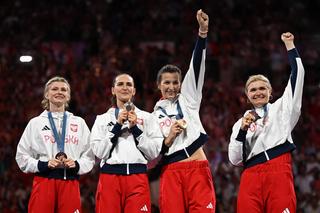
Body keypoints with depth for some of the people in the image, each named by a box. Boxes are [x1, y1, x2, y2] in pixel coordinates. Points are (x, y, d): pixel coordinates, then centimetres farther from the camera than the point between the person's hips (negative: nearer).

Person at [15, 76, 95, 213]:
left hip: (70, 183, 2)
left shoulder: (79, 123, 16)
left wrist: (76, 165, -8)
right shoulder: (36, 122, 11)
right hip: (43, 182, -1)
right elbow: (22, 156, 6)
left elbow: (89, 157, 13)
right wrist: (43, 165, -10)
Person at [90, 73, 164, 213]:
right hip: (110, 177, 0)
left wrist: (135, 128, -3)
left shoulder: (147, 118, 14)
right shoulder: (103, 119, 14)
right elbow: (99, 152, 1)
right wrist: (117, 126, -5)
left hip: (137, 178, 0)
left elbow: (154, 152, 5)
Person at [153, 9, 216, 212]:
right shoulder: (154, 115, 16)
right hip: (170, 173, 1)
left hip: (197, 169, -1)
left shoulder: (188, 99, 13)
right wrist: (169, 138, -8)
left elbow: (197, 66, -1)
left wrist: (203, 31, -13)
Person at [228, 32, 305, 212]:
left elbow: (297, 75, 11)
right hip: (251, 178, 2)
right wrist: (242, 130, 1)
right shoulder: (241, 123, 23)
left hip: (279, 172, -2)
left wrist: (289, 45, 10)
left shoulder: (282, 108, 19)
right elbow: (235, 159, 13)